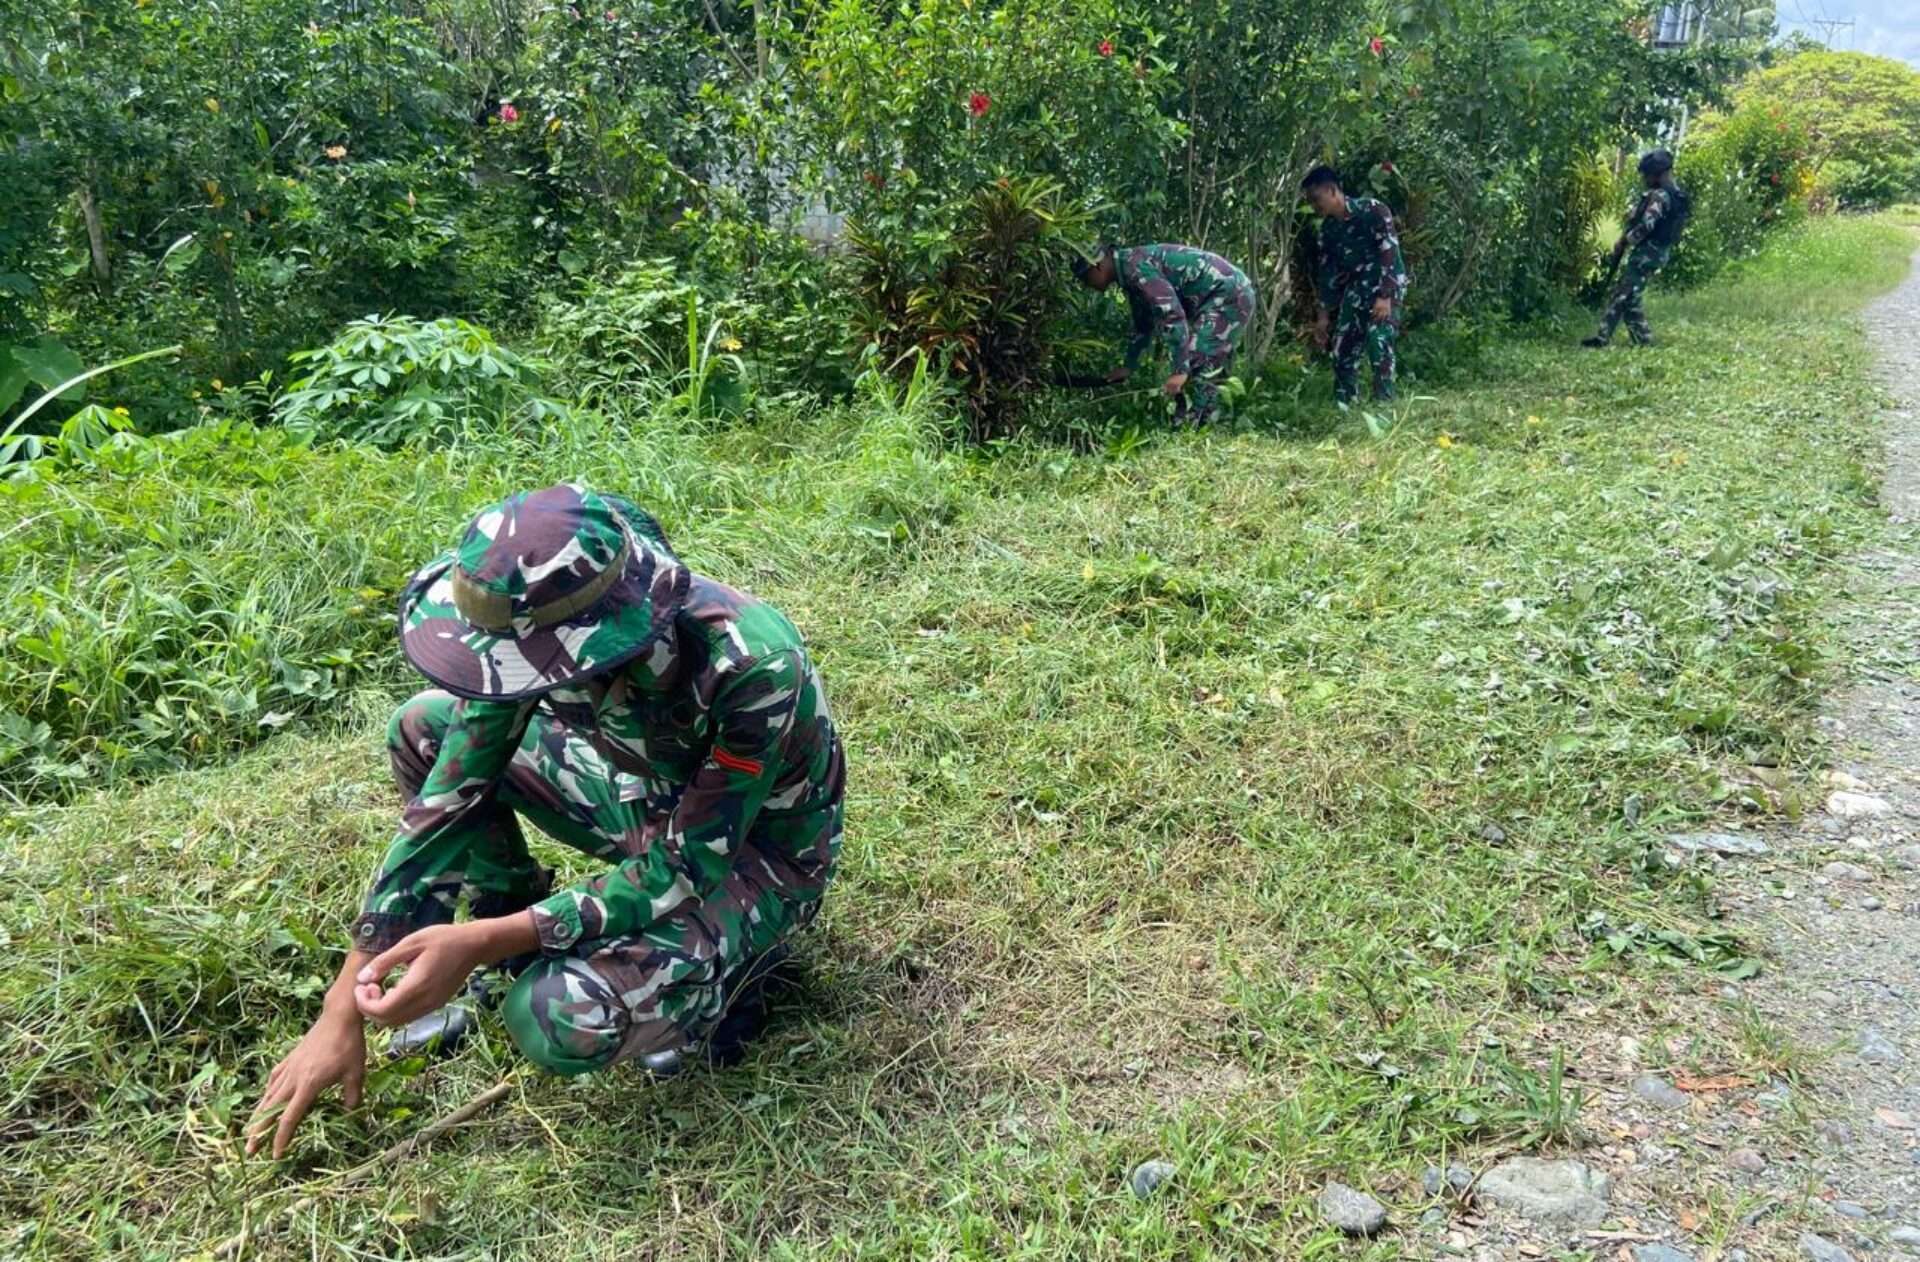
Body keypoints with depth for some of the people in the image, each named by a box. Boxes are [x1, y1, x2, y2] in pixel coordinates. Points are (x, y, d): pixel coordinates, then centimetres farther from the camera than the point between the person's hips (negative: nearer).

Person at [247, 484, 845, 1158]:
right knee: (423, 730, -5)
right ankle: (515, 962, 7)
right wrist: (342, 1011, -14)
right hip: (654, 805, 6)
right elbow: (449, 801, -15)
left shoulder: (752, 670, -38)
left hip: (756, 857, -6)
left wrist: (479, 940, -34)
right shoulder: (534, 628, -21)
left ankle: (717, 980, 1)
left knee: (560, 1018, -30)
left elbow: (681, 875, -29)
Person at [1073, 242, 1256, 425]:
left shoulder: (1136, 265, -19)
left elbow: (1172, 315, -28)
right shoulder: (1131, 272, 13)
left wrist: (1180, 370, -31)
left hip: (1229, 295, -10)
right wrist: (1129, 367, 33)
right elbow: (1144, 326, 28)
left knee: (1197, 361, -15)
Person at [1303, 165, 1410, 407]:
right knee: (1342, 347, 1)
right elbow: (1327, 272, 9)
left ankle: (1384, 404, -16)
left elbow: (1390, 254, -19)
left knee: (1378, 341, -21)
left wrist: (1385, 296, -26)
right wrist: (1323, 315, 9)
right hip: (1356, 289, 7)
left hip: (1387, 286, -7)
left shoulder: (1372, 210, -16)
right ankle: (1343, 405, 10)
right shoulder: (1328, 228, 4)